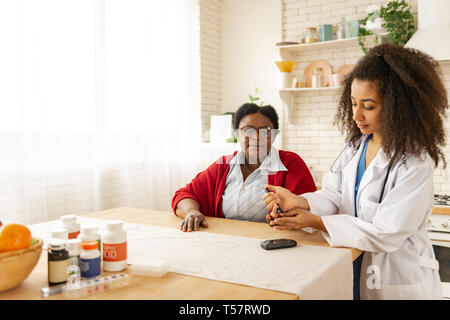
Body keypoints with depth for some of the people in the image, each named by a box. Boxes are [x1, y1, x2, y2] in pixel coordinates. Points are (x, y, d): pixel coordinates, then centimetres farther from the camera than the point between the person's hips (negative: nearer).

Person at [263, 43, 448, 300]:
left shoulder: (415, 163, -21)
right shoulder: (356, 145, 2)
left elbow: (385, 234, -24)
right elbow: (334, 196, -2)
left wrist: (315, 221, -27)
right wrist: (298, 202, -23)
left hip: (399, 280, -6)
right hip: (354, 269, 6)